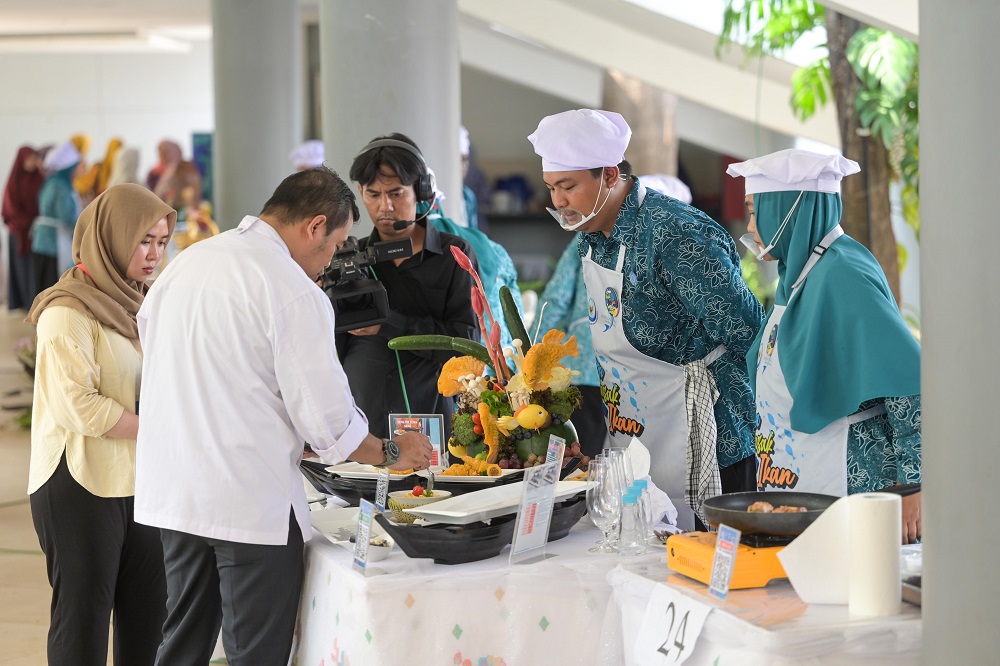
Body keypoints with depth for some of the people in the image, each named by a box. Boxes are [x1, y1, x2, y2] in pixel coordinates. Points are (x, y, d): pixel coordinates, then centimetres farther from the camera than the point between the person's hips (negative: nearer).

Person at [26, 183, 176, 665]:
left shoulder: (132, 305, 16)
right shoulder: (69, 312, -11)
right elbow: (77, 406, -20)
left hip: (139, 483, 8)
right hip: (81, 487, -8)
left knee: (147, 617, 8)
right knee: (84, 622, 0)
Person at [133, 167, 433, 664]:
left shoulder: (184, 264, 8)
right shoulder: (295, 292, -15)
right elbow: (326, 419, -13)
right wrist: (389, 453, 5)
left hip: (170, 491, 8)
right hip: (252, 502, -7)